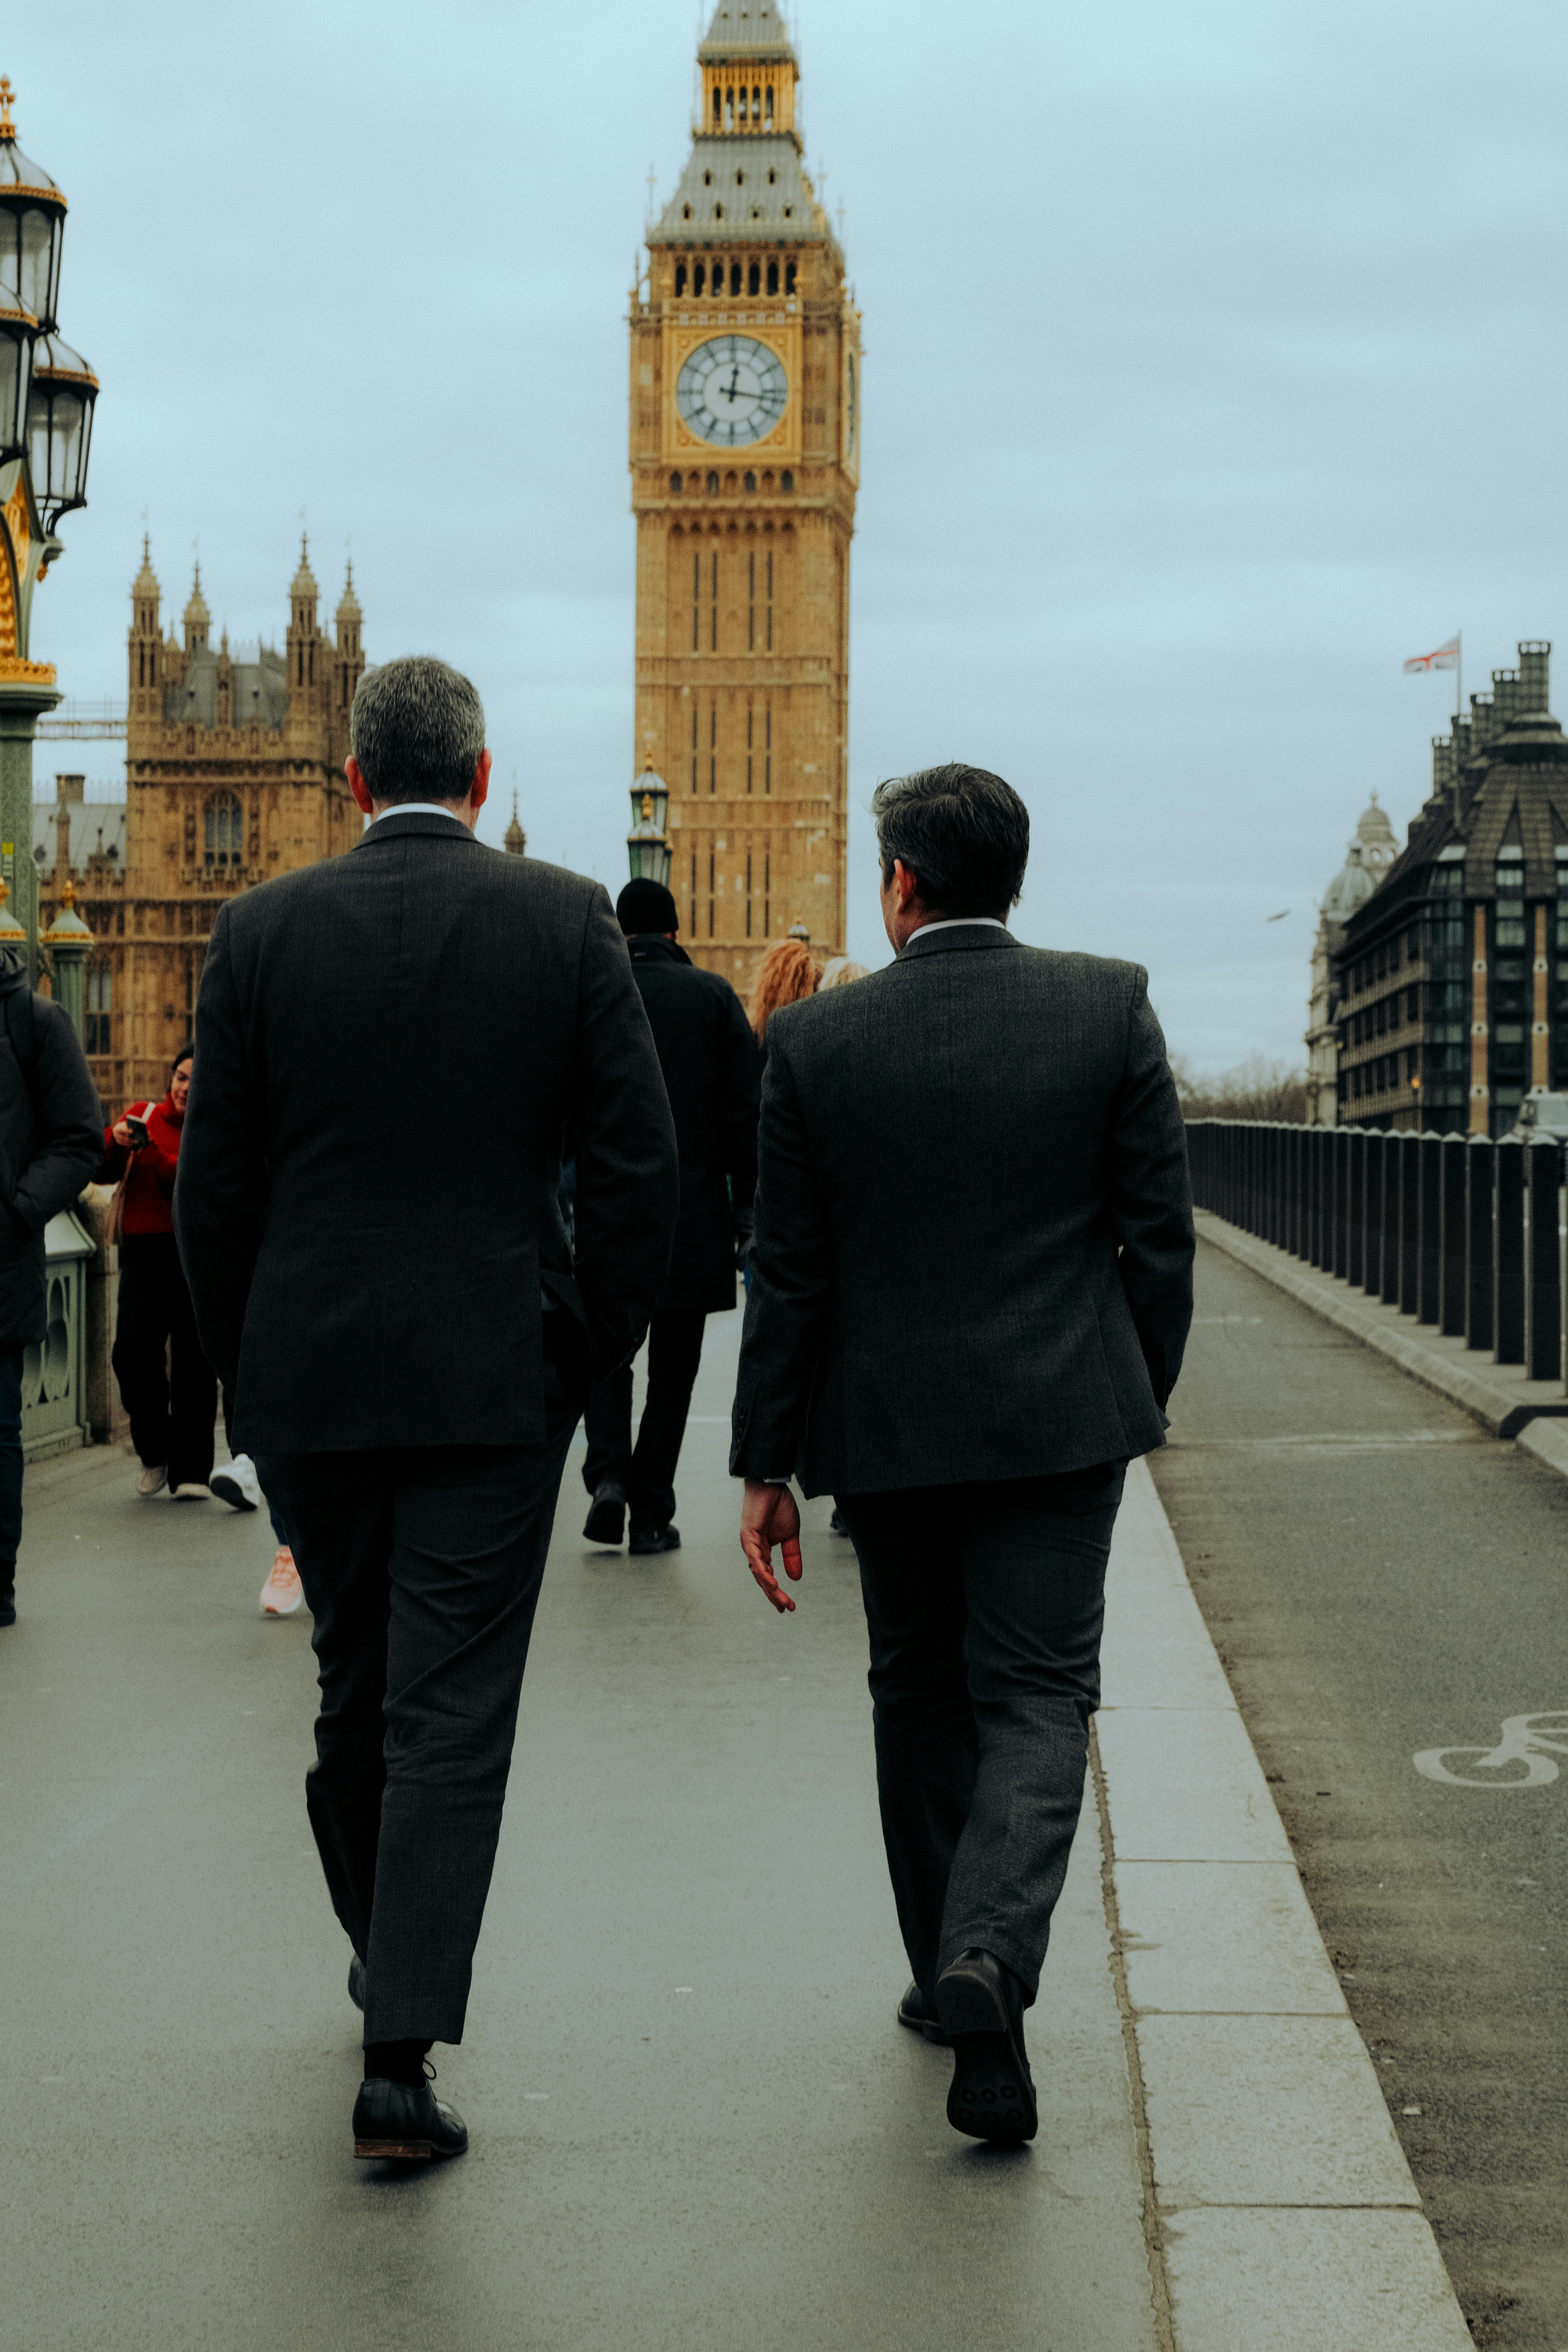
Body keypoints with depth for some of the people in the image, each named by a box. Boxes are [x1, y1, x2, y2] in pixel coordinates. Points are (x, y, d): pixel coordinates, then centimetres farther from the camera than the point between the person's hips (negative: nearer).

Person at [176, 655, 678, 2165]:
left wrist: (243, 1370, 12)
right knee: (454, 1710, 0)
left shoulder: (262, 931, 0)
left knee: (356, 1689, 19)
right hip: (494, 1376, -2)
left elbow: (213, 1187, 1)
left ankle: (387, 1960, 37)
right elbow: (638, 1164, -5)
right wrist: (599, 1348, 6)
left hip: (309, 1376, 2)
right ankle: (402, 2051, -5)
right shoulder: (565, 921, -3)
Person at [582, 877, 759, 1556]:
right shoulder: (713, 996, -1)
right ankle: (651, 1513, 9)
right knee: (673, 1364, 8)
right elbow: (744, 1111, -3)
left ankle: (608, 1472, -6)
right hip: (694, 1211, 0)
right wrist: (746, 1205, 3)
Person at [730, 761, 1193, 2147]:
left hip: (886, 1423, 1)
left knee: (922, 1696, 17)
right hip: (1061, 1416, -1)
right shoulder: (1111, 1007, -4)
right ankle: (990, 1951, -20)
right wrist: (1144, 1394, 12)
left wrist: (765, 1467, 5)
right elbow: (1160, 1229, -2)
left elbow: (788, 1276, -2)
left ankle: (947, 1973, 27)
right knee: (1037, 1695, 2)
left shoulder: (815, 1041, -5)